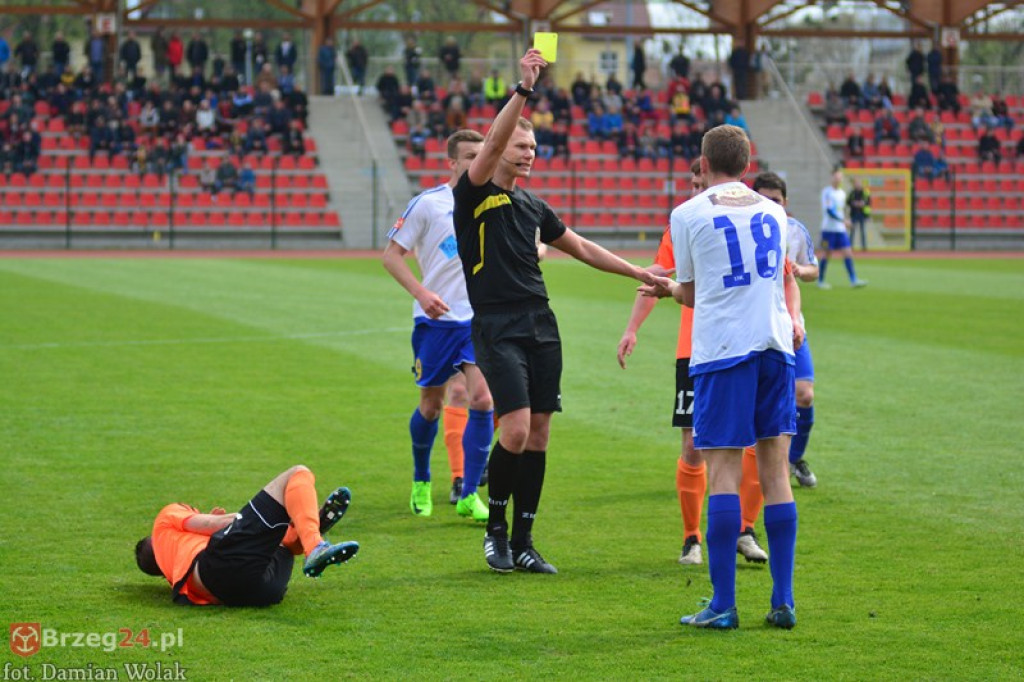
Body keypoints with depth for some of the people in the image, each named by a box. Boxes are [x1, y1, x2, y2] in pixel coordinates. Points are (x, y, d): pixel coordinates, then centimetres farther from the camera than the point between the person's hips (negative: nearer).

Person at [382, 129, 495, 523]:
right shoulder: (427, 204, -6)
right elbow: (391, 255, -5)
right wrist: (421, 292, -18)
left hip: (479, 319, 2)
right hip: (436, 318, -2)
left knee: (482, 399, -13)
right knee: (431, 406, 7)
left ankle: (468, 495, -4)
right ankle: (421, 482, 33)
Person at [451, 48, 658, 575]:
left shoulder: (532, 206, 17)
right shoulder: (473, 195, -2)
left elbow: (581, 248, 27)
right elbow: (492, 143, -20)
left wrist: (640, 274, 24)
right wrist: (523, 89, -28)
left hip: (540, 326, 6)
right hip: (497, 328, -6)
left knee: (538, 435, 4)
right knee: (516, 430, -16)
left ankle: (522, 543, 11)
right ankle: (496, 527, 5)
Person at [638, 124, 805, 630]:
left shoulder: (687, 214, 3)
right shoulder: (773, 211, 15)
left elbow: (692, 293, 9)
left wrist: (667, 289, 31)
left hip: (722, 350, -4)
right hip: (775, 343, 4)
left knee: (723, 472, -4)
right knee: (775, 470, 5)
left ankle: (723, 604, -6)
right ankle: (783, 601, 3)